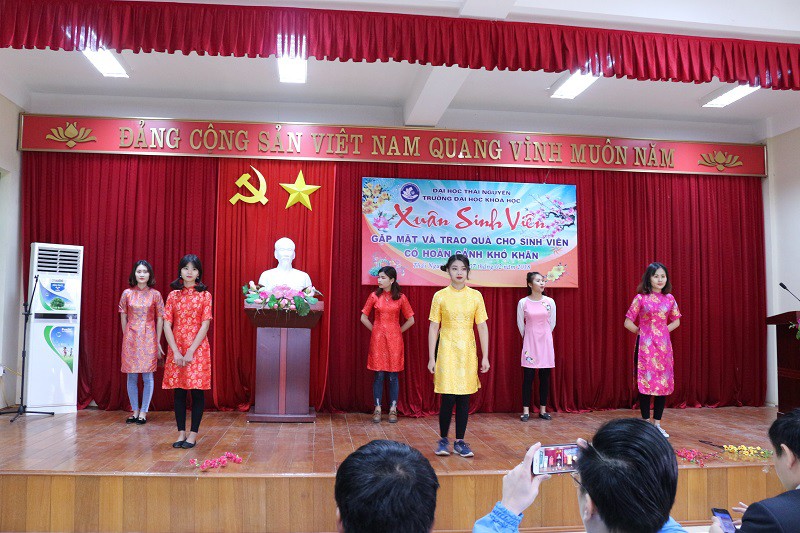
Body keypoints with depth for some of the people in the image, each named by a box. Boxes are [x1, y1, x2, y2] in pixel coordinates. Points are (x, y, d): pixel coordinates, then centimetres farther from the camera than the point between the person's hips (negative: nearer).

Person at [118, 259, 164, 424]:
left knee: (147, 376, -1)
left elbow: (160, 318, 3)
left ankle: (144, 412, 9)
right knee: (131, 377, 5)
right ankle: (135, 411, 17)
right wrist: (126, 336, 8)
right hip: (131, 338, 1)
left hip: (149, 338, -1)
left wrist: (158, 341, 1)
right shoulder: (127, 293, 3)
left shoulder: (155, 294, 1)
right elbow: (123, 317, 9)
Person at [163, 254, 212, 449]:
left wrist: (191, 351, -12)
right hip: (176, 348, 2)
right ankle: (181, 433, 14)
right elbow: (167, 325, 2)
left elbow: (205, 325, -5)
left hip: (198, 348, -2)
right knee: (179, 391, 5)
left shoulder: (204, 295, 1)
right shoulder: (173, 295, 7)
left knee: (197, 391, 0)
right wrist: (176, 352, -9)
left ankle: (193, 434, 9)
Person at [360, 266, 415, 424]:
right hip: (377, 339, 1)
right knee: (379, 375, 2)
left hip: (394, 339, 0)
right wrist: (375, 330, 4)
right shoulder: (374, 296, 2)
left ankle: (393, 410, 13)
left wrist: (398, 331, 3)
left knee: (393, 375, 3)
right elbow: (364, 318, 9)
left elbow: (410, 320, 6)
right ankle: (377, 409, 11)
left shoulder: (400, 298, 0)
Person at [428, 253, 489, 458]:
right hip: (447, 352, -2)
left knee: (464, 397, 5)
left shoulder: (475, 296, 3)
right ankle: (443, 439, 15)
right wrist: (431, 358, -3)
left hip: (468, 353, 2)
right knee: (448, 398, -4)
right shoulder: (440, 296, -1)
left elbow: (482, 328, 5)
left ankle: (460, 441, 17)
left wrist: (485, 356, 1)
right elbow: (433, 328, 0)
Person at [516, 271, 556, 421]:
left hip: (546, 342, 2)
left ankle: (543, 409, 15)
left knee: (545, 377, 5)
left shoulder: (550, 302, 0)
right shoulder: (523, 302, -5)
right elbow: (520, 324, 6)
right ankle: (526, 410, 7)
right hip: (529, 342, -2)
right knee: (528, 376, -1)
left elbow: (552, 323, 11)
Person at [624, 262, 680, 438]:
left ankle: (657, 424, 15)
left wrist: (664, 331, 6)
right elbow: (628, 323, -5)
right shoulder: (640, 298, -5)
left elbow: (676, 321, 19)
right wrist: (641, 332, 2)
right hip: (646, 346, -4)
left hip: (664, 345, 4)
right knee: (646, 382, -3)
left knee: (664, 383, 5)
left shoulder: (669, 298, 7)